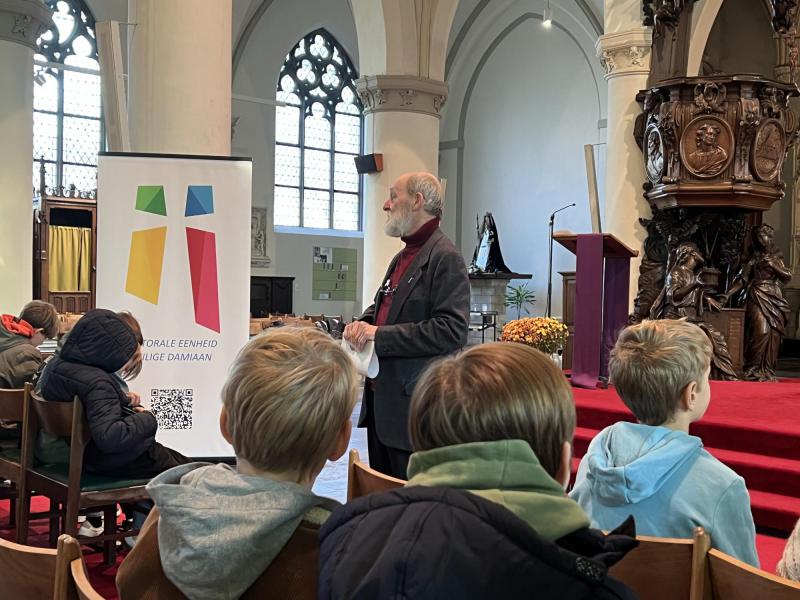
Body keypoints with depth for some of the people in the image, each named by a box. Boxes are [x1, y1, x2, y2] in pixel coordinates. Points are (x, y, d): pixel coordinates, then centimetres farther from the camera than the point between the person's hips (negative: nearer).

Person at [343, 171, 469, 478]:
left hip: (414, 405, -9)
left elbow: (452, 331, -21)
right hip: (380, 399, 9)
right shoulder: (402, 257, 17)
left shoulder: (445, 257, -13)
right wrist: (363, 324, 5)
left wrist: (380, 335, -19)